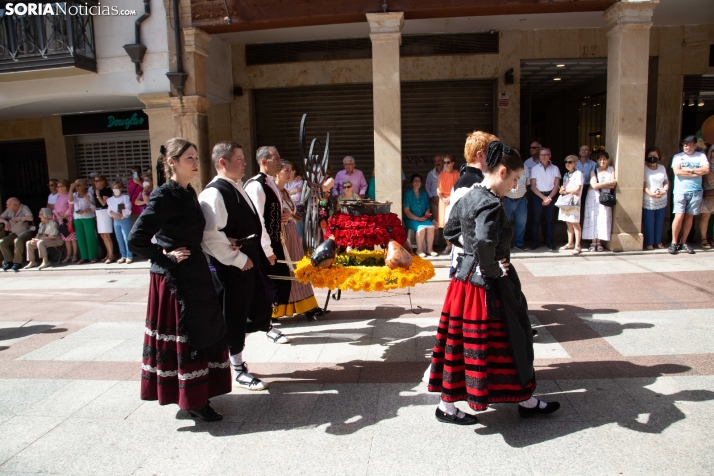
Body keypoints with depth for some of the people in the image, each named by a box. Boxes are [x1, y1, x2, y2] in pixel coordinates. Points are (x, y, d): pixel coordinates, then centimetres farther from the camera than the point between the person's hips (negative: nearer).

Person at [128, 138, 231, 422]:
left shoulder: (189, 193, 9)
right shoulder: (164, 196, -16)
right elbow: (135, 240, -22)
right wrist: (166, 257, -15)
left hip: (195, 276, 9)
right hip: (174, 279, -9)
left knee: (201, 333, 16)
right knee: (182, 336, 3)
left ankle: (196, 396, 33)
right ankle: (191, 400, 17)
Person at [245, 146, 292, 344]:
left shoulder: (272, 184, 12)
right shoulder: (256, 186, -17)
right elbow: (257, 220, -22)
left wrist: (284, 216, 3)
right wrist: (268, 251, -21)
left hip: (275, 243, 9)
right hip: (263, 247, -9)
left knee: (283, 281, 13)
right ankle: (268, 328, 16)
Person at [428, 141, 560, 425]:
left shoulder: (468, 197, 8)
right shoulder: (490, 203, -20)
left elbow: (450, 231, 20)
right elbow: (484, 243, -36)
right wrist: (493, 270, -20)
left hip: (464, 276, 9)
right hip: (487, 285, -9)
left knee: (459, 340, 15)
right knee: (507, 339, 8)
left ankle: (447, 405, 28)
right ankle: (526, 401, 28)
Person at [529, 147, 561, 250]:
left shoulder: (555, 168, 3)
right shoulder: (534, 169, 0)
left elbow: (557, 185, 2)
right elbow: (532, 186, -3)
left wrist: (549, 197, -10)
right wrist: (543, 197, -10)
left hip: (551, 196, 1)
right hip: (538, 196, -1)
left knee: (550, 220, 5)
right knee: (536, 219, 3)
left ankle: (550, 242, 11)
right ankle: (534, 242, 9)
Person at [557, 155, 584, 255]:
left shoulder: (578, 174, -5)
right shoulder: (566, 175, 17)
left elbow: (577, 189, -12)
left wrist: (565, 191, -4)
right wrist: (562, 190, -5)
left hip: (574, 201, -7)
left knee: (575, 223, -5)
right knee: (568, 223, 10)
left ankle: (577, 246, -4)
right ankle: (570, 243, 19)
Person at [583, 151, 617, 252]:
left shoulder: (611, 169, 7)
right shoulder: (594, 171, 4)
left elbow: (613, 185, -3)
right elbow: (594, 185, -11)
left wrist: (599, 185, -9)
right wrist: (608, 182, -7)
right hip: (594, 197, -1)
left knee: (603, 219, -4)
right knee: (593, 219, -4)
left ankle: (599, 242, 2)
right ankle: (593, 242, 0)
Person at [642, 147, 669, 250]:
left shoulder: (662, 167, 13)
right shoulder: (644, 168, -4)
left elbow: (666, 182, 15)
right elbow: (643, 185, -10)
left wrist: (664, 190, -5)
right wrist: (651, 194, -20)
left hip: (662, 200, 5)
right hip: (648, 200, -5)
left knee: (659, 222, 8)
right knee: (648, 223, -3)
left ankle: (658, 242, 19)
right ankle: (649, 243, 6)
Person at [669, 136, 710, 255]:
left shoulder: (701, 156, 9)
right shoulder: (678, 157, 5)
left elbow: (706, 170, -6)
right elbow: (677, 172, -10)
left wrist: (689, 170, -10)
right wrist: (697, 173, -8)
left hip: (696, 191, 2)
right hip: (680, 191, -2)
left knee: (689, 217, 5)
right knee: (679, 216, -10)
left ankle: (683, 242, 12)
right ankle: (674, 243, -1)